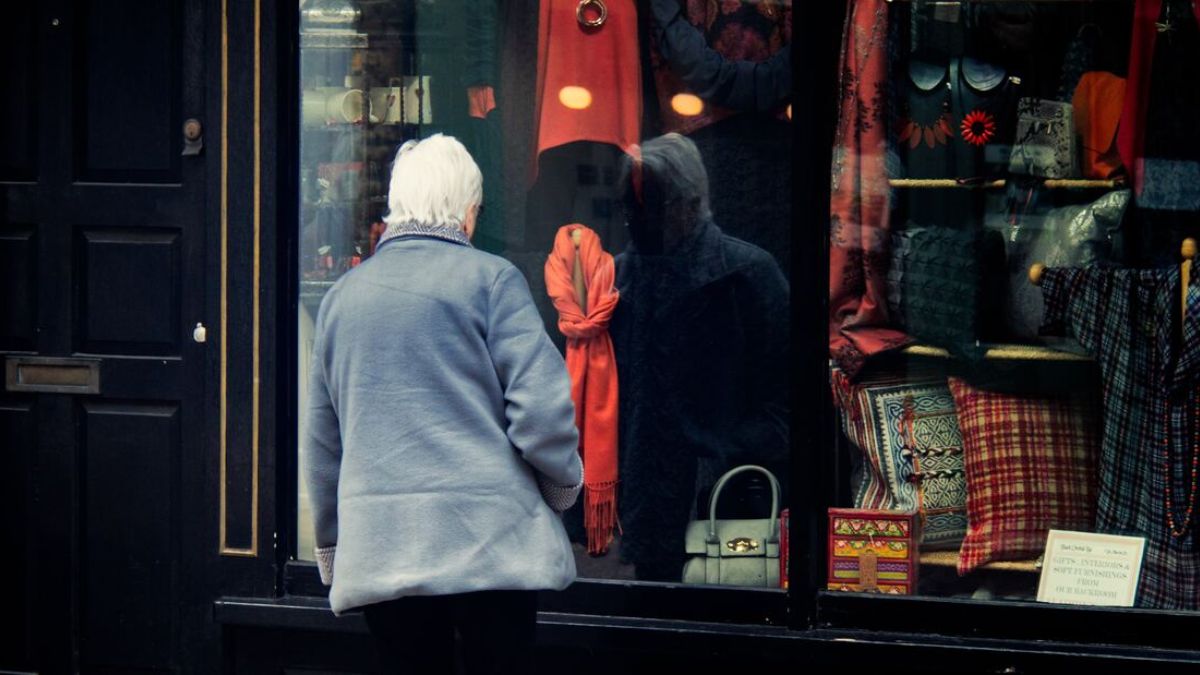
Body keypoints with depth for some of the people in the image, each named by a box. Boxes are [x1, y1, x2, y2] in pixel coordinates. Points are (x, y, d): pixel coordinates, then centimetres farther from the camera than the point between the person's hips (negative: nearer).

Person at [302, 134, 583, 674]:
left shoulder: (342, 295, 13)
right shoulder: (489, 279, -3)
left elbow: (322, 439, 19)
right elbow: (541, 411, -10)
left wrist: (332, 547, 29)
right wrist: (564, 486, 8)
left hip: (378, 549, 4)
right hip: (489, 545, -4)